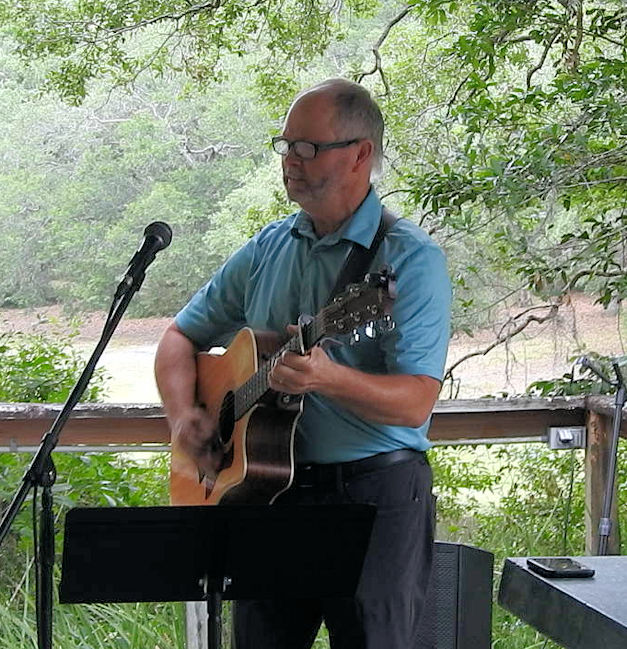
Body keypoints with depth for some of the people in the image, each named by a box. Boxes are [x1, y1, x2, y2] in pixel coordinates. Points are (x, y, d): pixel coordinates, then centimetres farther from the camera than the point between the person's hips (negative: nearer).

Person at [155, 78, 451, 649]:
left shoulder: (410, 258, -9)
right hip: (269, 488, 5)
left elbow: (415, 402, -18)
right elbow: (182, 337, 16)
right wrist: (183, 415, -4)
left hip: (375, 494, -5)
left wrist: (328, 378, -36)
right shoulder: (266, 250, 9)